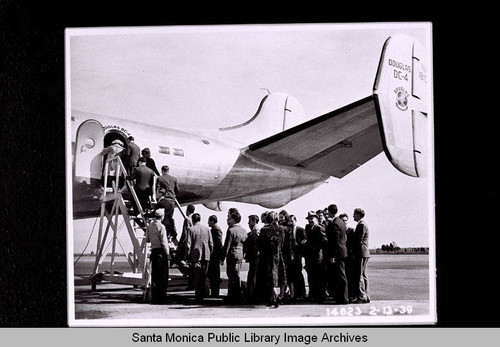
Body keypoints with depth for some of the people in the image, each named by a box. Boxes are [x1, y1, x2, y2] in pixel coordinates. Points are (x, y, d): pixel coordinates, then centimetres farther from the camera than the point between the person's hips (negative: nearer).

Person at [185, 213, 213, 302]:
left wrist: (188, 256, 0)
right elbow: (211, 243, 7)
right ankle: (203, 293, 11)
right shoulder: (207, 228, 5)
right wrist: (210, 253, 17)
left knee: (197, 277, 1)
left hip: (195, 255, -3)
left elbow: (188, 245, -8)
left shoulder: (191, 229, -6)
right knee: (203, 276, 11)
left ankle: (198, 296, -1)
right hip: (206, 256, 3)